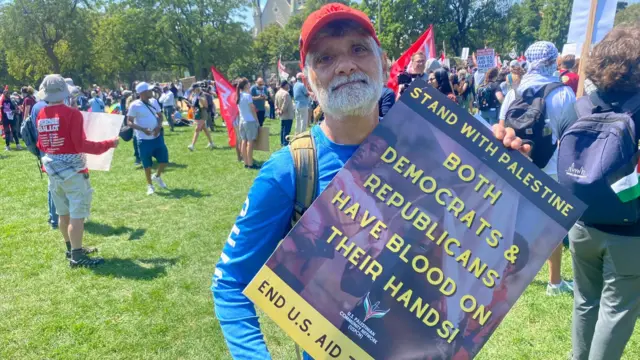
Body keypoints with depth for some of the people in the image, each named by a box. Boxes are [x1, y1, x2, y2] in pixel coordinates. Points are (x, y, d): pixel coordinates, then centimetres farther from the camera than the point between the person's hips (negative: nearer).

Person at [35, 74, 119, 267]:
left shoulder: (41, 115, 5)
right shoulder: (71, 113, -17)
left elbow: (40, 145, 13)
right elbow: (81, 145, -19)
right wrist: (109, 143, -10)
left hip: (52, 169, 8)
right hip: (72, 170, -7)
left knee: (64, 213, 17)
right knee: (77, 214, -1)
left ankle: (72, 249, 31)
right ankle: (77, 257, 3)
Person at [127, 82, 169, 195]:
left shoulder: (154, 101, 4)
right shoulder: (135, 105, -13)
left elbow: (160, 115, 12)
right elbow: (129, 122, -11)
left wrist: (159, 126, -8)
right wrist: (143, 129, -25)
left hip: (157, 137, 5)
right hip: (144, 139, -5)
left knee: (164, 159, 6)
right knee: (147, 164, 4)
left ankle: (157, 176, 34)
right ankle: (149, 185, 23)